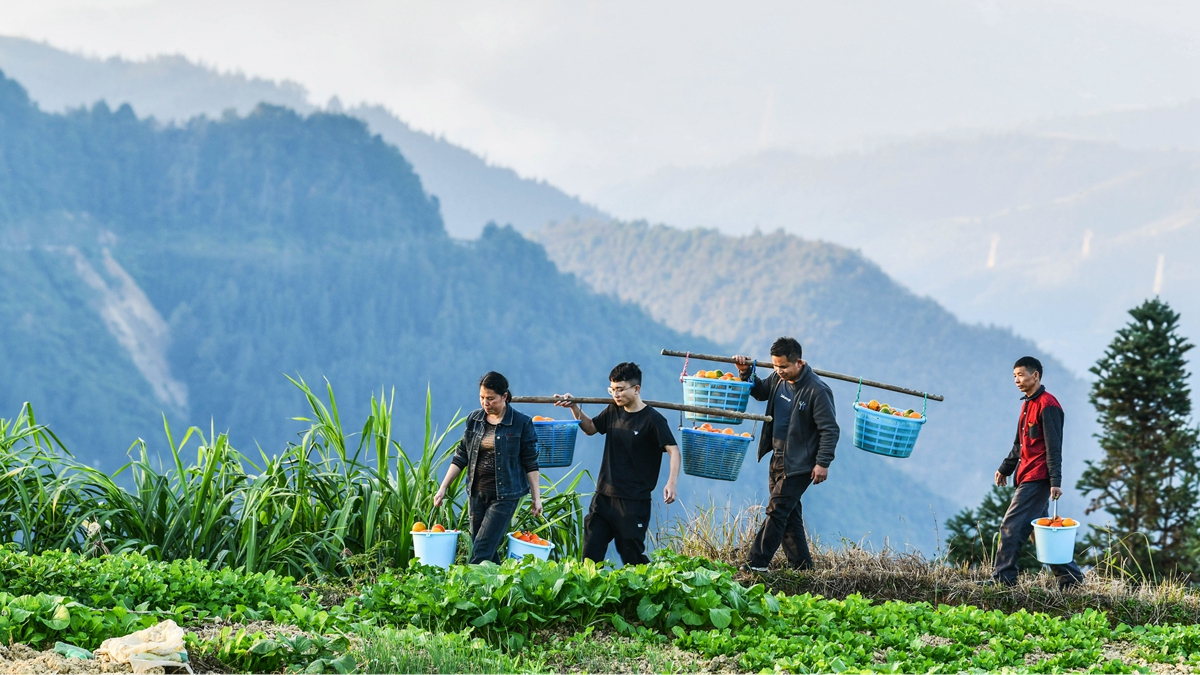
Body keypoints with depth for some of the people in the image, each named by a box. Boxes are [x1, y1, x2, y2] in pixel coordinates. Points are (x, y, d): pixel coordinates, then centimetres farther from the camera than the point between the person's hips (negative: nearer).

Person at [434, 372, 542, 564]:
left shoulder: (521, 423, -6)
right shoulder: (474, 420, 6)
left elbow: (531, 464, -3)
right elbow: (460, 457, 10)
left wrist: (536, 498, -5)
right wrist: (443, 487, 5)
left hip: (504, 496, -5)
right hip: (477, 494, 5)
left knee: (482, 550, -12)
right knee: (489, 554, 7)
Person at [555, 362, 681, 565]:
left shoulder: (653, 420, -11)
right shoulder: (613, 411, 8)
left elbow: (673, 450, -18)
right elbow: (590, 428, 25)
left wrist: (671, 482, -33)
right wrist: (574, 408, 9)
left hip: (634, 502, -6)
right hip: (604, 496, 6)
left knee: (632, 557, -1)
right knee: (591, 552, 1)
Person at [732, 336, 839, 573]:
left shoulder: (817, 391, -20)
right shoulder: (778, 379, 2)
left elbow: (830, 429, -17)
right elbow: (760, 392, 25)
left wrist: (823, 463, -21)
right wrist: (747, 374, 6)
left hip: (799, 464, -8)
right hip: (778, 458, 8)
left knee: (777, 510, -9)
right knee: (789, 512, 13)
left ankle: (758, 563, -7)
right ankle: (801, 565, 21)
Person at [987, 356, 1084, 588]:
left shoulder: (1047, 405, -13)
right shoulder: (1028, 404, 17)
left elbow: (1054, 446, -17)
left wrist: (1055, 481, -21)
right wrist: (1005, 468, 29)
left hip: (1037, 479, -10)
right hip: (1027, 477, 10)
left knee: (1011, 526, -11)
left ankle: (1002, 578, -10)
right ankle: (1069, 575, 16)